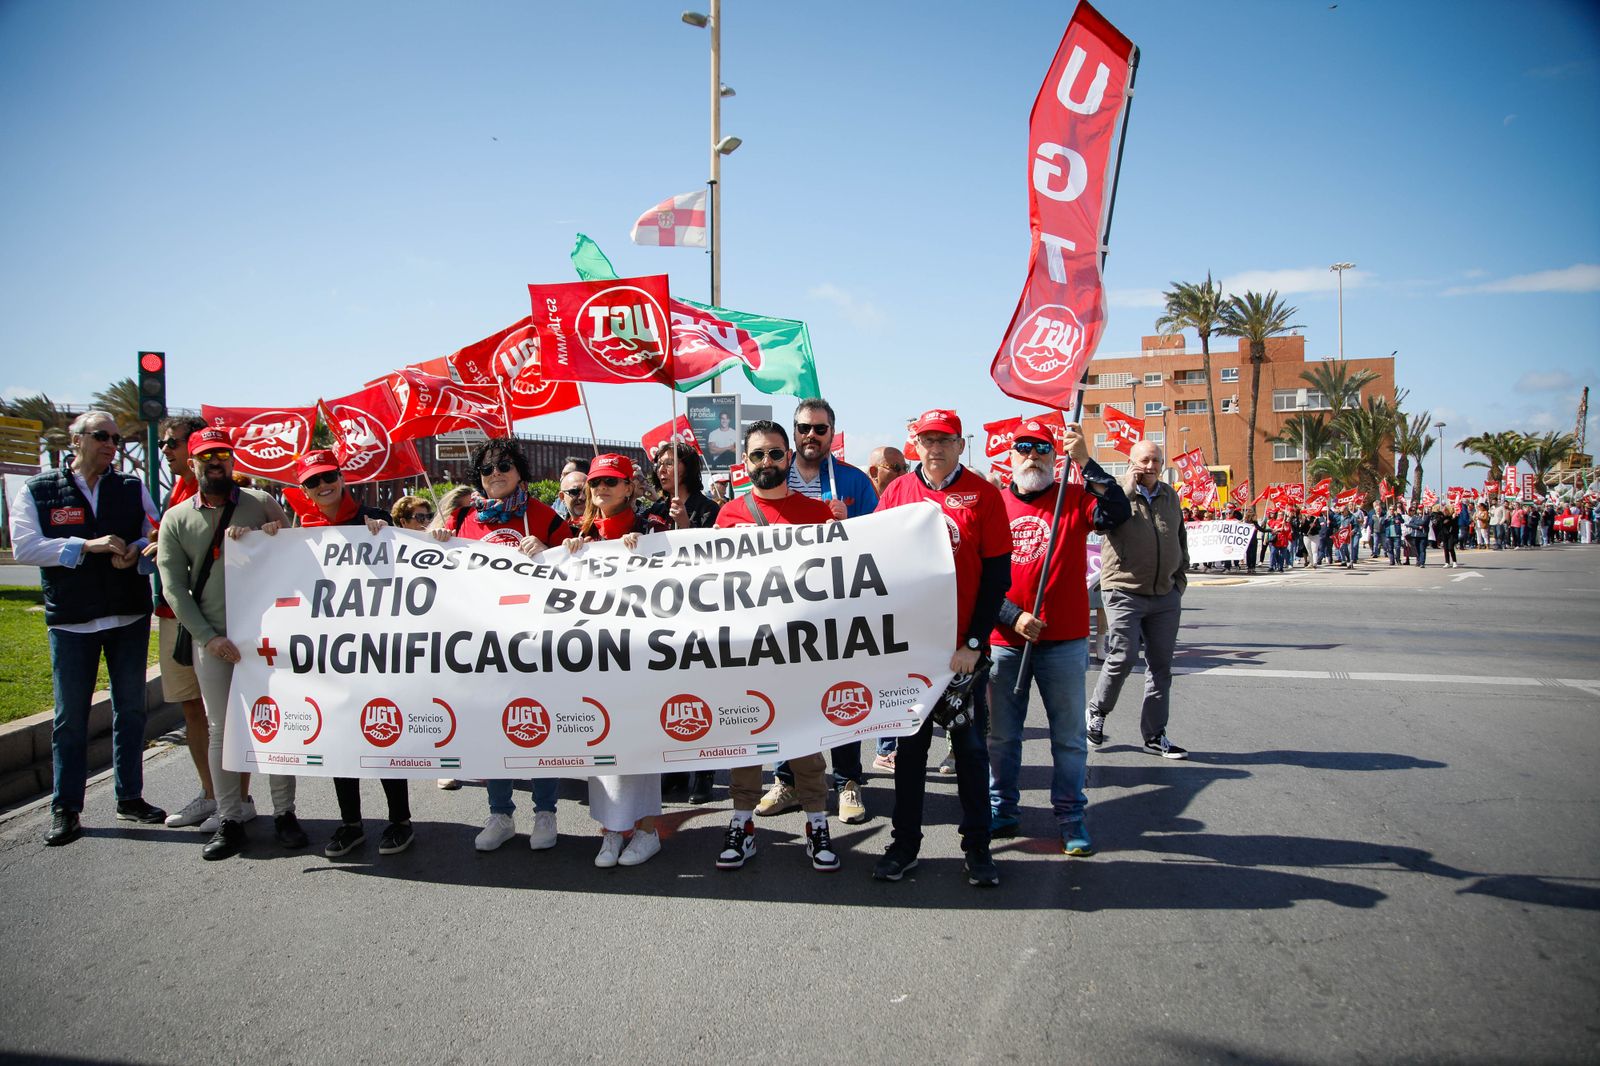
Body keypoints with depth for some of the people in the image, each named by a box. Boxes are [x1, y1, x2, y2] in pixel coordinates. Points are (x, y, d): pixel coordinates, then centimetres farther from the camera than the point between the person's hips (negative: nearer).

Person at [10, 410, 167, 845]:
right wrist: (88, 545, -17)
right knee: (70, 716, 3)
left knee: (130, 710, 10)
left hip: (130, 617, 3)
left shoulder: (133, 488, 8)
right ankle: (66, 809, 12)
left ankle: (130, 798, 21)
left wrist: (136, 550, -11)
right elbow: (24, 547, -8)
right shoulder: (38, 491, 1)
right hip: (71, 621, -2)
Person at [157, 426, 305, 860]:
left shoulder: (261, 505, 5)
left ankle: (284, 813, 14)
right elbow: (173, 587, 2)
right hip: (211, 638, 1)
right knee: (221, 729, 5)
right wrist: (209, 637, -8)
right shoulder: (176, 519, 6)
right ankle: (229, 820, 14)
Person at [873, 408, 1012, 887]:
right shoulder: (897, 492, 2)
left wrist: (974, 642, -11)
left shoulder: (984, 494, -4)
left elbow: (997, 574, -5)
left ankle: (977, 846, 20)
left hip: (964, 647, -2)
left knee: (970, 745, 8)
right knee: (910, 743, 10)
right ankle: (904, 843, 21)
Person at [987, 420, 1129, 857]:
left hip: (1064, 641, -1)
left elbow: (1117, 514, -19)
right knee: (1000, 734, 10)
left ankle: (1070, 816, 18)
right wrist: (1012, 617, -10)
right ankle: (1002, 811, 25)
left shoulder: (1075, 498, 2)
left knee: (1068, 735, 6)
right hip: (1004, 641, 1)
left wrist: (1085, 461, -25)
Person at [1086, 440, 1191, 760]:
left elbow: (1181, 540, 22)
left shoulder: (1170, 496, 12)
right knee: (1123, 657, -9)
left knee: (1161, 665, 7)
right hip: (1125, 592, -5)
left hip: (1166, 596, 5)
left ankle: (1155, 735, 16)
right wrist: (1128, 489, -21)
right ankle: (1097, 711, 16)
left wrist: (1179, 580, 15)